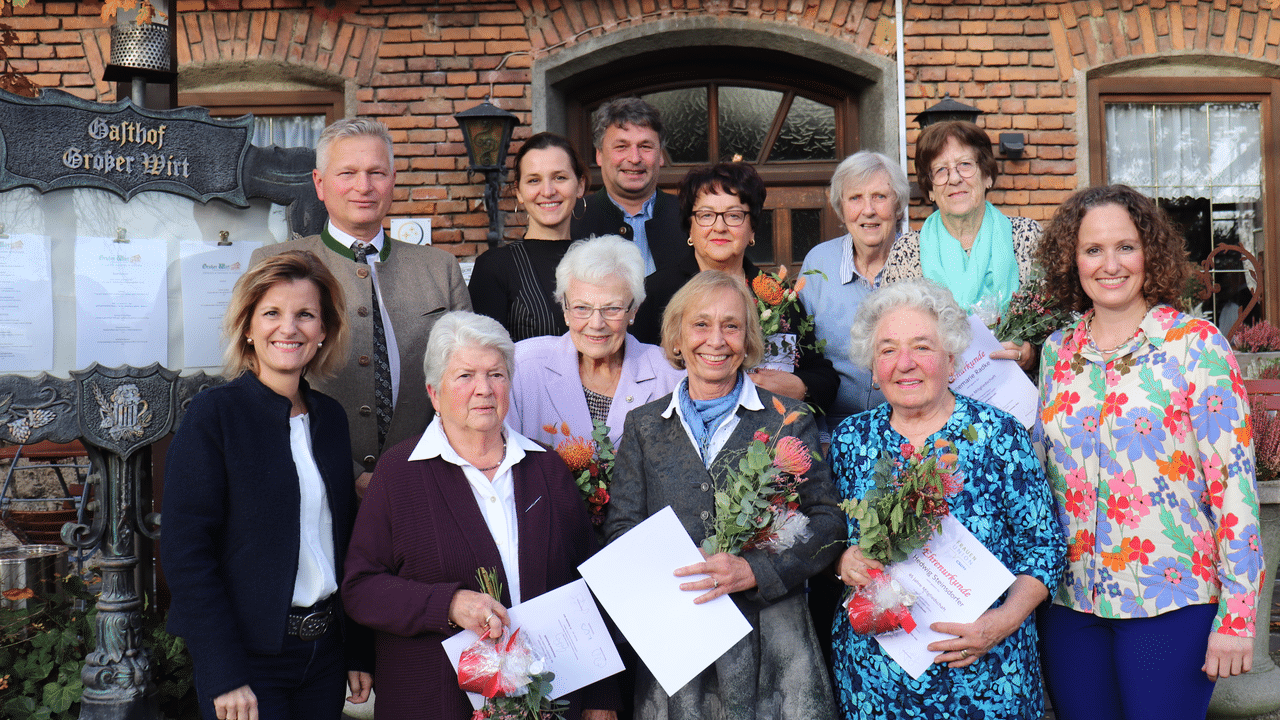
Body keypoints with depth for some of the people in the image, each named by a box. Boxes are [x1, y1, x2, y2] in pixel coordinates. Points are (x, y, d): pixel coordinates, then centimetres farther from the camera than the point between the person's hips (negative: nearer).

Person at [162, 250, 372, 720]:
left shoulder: (330, 417, 7)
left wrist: (359, 650, 10)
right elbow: (185, 552, -13)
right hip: (249, 657, -5)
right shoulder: (213, 414, -9)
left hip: (325, 652, 5)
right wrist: (224, 676, -17)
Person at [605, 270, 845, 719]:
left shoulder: (789, 419, 5)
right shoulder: (643, 425, 11)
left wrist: (754, 571, -16)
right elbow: (621, 529, 7)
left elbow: (828, 522, 0)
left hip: (770, 636, -1)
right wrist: (670, 576, -13)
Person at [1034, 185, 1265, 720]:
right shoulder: (1057, 353, 7)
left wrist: (1237, 614, -13)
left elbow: (1233, 480, -9)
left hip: (1171, 601, -4)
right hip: (1070, 599, 4)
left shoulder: (1196, 345, -6)